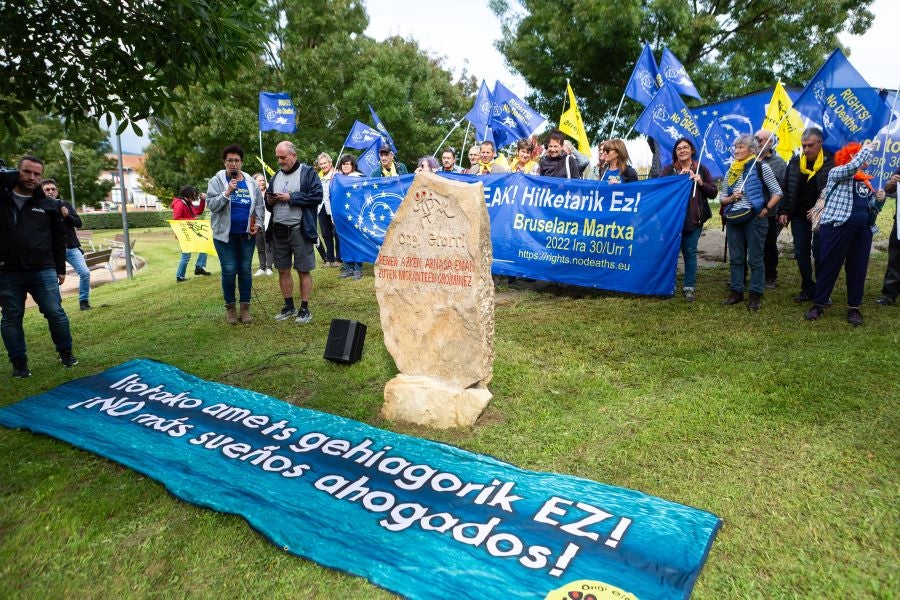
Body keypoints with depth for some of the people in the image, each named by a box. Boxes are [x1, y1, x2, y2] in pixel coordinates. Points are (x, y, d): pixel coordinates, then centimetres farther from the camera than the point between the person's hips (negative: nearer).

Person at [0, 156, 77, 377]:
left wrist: (60, 269, 9)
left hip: (43, 270, 0)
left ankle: (66, 354, 19)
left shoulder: (49, 205, 5)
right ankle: (19, 363, 20)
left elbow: (59, 239, 10)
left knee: (55, 313, 2)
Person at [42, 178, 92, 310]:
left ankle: (84, 301, 9)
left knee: (85, 273, -8)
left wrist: (67, 215, -14)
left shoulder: (65, 204, 7)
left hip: (72, 248, 2)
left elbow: (79, 223, 4)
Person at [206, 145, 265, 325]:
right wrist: (227, 192, -21)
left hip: (247, 235, 3)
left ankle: (245, 307, 15)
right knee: (229, 271, -1)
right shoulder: (217, 181, -2)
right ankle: (230, 307, 14)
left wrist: (258, 223, 0)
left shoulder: (250, 182, 7)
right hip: (225, 235, -2)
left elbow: (259, 205, 13)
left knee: (245, 270, 6)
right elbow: (212, 205, -9)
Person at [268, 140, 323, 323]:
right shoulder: (277, 176, 16)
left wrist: (291, 197, -15)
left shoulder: (307, 172, -3)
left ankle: (304, 309, 11)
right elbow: (268, 203, 23)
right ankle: (289, 306, 24)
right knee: (283, 270, 11)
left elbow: (317, 196, -14)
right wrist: (269, 201, -1)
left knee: (303, 270, 1)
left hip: (299, 230, -6)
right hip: (278, 230, 6)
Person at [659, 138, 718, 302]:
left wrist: (701, 183, -12)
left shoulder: (701, 169, 7)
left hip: (694, 219, 0)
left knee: (690, 252, 2)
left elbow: (713, 193, 5)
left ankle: (689, 287, 10)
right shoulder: (668, 170, 5)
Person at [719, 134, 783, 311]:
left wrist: (766, 209, -12)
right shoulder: (730, 171, 10)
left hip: (755, 218, -5)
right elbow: (722, 198, 14)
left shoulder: (761, 167, -4)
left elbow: (777, 192, -2)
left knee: (755, 259, 1)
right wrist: (731, 198, -6)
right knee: (735, 258, 9)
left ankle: (756, 295, 8)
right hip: (734, 219, 5)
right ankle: (736, 291, 19)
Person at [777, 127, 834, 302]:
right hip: (799, 216, 4)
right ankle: (808, 289, 17)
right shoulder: (795, 163, 2)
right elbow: (787, 189, 8)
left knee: (819, 253, -2)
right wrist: (783, 212, 2)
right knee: (801, 252, 6)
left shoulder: (831, 162, -10)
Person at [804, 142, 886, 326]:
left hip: (863, 230, 6)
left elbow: (872, 208, 22)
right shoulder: (836, 173, 2)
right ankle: (818, 304, 8)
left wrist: (880, 200, 1)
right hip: (837, 227, -6)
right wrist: (867, 149, -6)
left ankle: (854, 308, 16)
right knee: (829, 267, -1)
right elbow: (852, 167, -19)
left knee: (858, 269, 7)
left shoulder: (864, 182, 20)